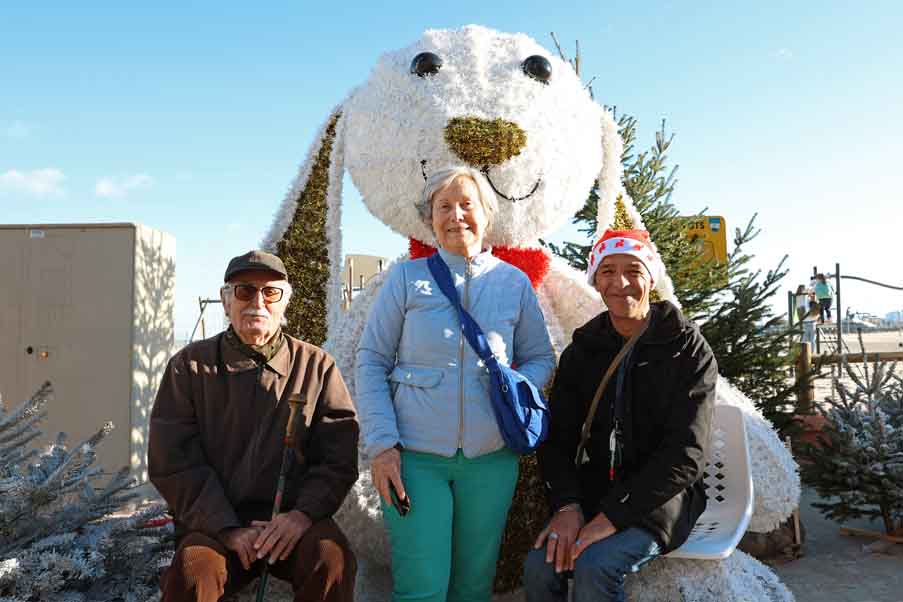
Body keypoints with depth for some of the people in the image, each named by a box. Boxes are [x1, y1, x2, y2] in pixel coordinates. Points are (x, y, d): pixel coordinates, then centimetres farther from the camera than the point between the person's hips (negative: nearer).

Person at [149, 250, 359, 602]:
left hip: (294, 517, 1)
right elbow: (172, 460, -2)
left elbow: (339, 458, 2)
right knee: (191, 570, -30)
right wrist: (228, 529, -11)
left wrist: (304, 513, -15)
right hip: (214, 522, 0)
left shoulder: (317, 366, 6)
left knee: (332, 559, -28)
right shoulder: (190, 366, 5)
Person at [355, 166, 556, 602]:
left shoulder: (514, 282, 6)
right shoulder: (406, 277, 1)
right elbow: (372, 361, 0)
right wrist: (381, 444, -8)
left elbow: (541, 357, 13)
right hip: (415, 455, -2)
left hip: (491, 456, 2)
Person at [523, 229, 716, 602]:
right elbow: (558, 438, 3)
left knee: (595, 566, -29)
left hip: (659, 499, -3)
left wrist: (614, 515, -21)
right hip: (592, 493, 4)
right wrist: (566, 505, -16)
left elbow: (686, 454, -14)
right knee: (539, 566, -21)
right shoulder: (582, 350, 6)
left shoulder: (688, 349, -6)